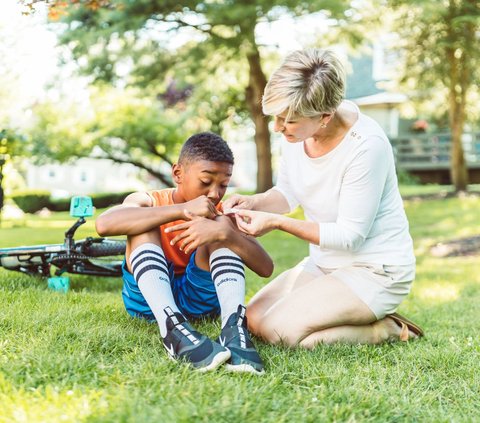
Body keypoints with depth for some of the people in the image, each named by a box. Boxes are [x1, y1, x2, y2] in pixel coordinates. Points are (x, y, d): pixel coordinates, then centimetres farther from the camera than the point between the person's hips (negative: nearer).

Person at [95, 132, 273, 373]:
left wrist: (224, 233, -33)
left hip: (198, 298, 1)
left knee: (222, 227, -17)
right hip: (148, 298, -1)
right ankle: (173, 329, -45)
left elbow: (266, 268, -15)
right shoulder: (148, 202, -7)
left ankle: (234, 326, -39)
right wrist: (182, 210, -34)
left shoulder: (221, 214, -1)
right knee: (144, 224, -23)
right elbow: (103, 224, -31)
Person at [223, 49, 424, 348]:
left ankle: (387, 330, -2)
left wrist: (277, 222, -25)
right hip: (325, 264, 8)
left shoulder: (367, 146, -28)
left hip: (375, 271, -8)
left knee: (280, 330, -20)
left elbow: (350, 235, -22)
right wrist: (253, 202, -14)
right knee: (253, 319, 1)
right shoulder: (300, 128, -9)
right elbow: (287, 192, 8)